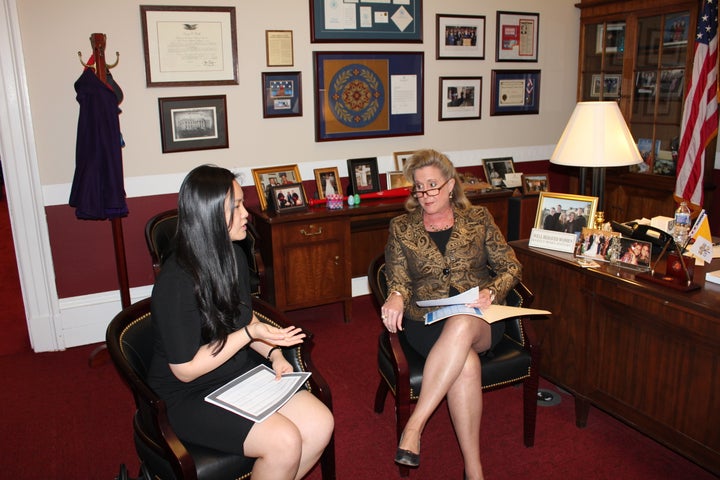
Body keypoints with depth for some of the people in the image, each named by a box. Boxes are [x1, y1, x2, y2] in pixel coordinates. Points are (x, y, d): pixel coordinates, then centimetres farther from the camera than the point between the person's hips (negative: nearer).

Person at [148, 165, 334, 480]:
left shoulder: (234, 256, -1)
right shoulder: (176, 282, -24)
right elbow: (185, 370, -18)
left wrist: (273, 353, -5)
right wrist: (249, 334, -23)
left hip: (241, 373, 7)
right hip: (189, 396, -7)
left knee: (320, 424, -10)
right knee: (284, 441, -25)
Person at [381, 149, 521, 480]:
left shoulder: (478, 219, 11)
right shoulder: (401, 228, 11)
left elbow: (511, 267, 9)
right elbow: (399, 280, 4)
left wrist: (491, 293, -13)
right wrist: (396, 298, -21)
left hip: (480, 319, 1)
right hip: (426, 321, 0)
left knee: (460, 327, -39)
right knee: (466, 363, -35)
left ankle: (414, 426, -33)